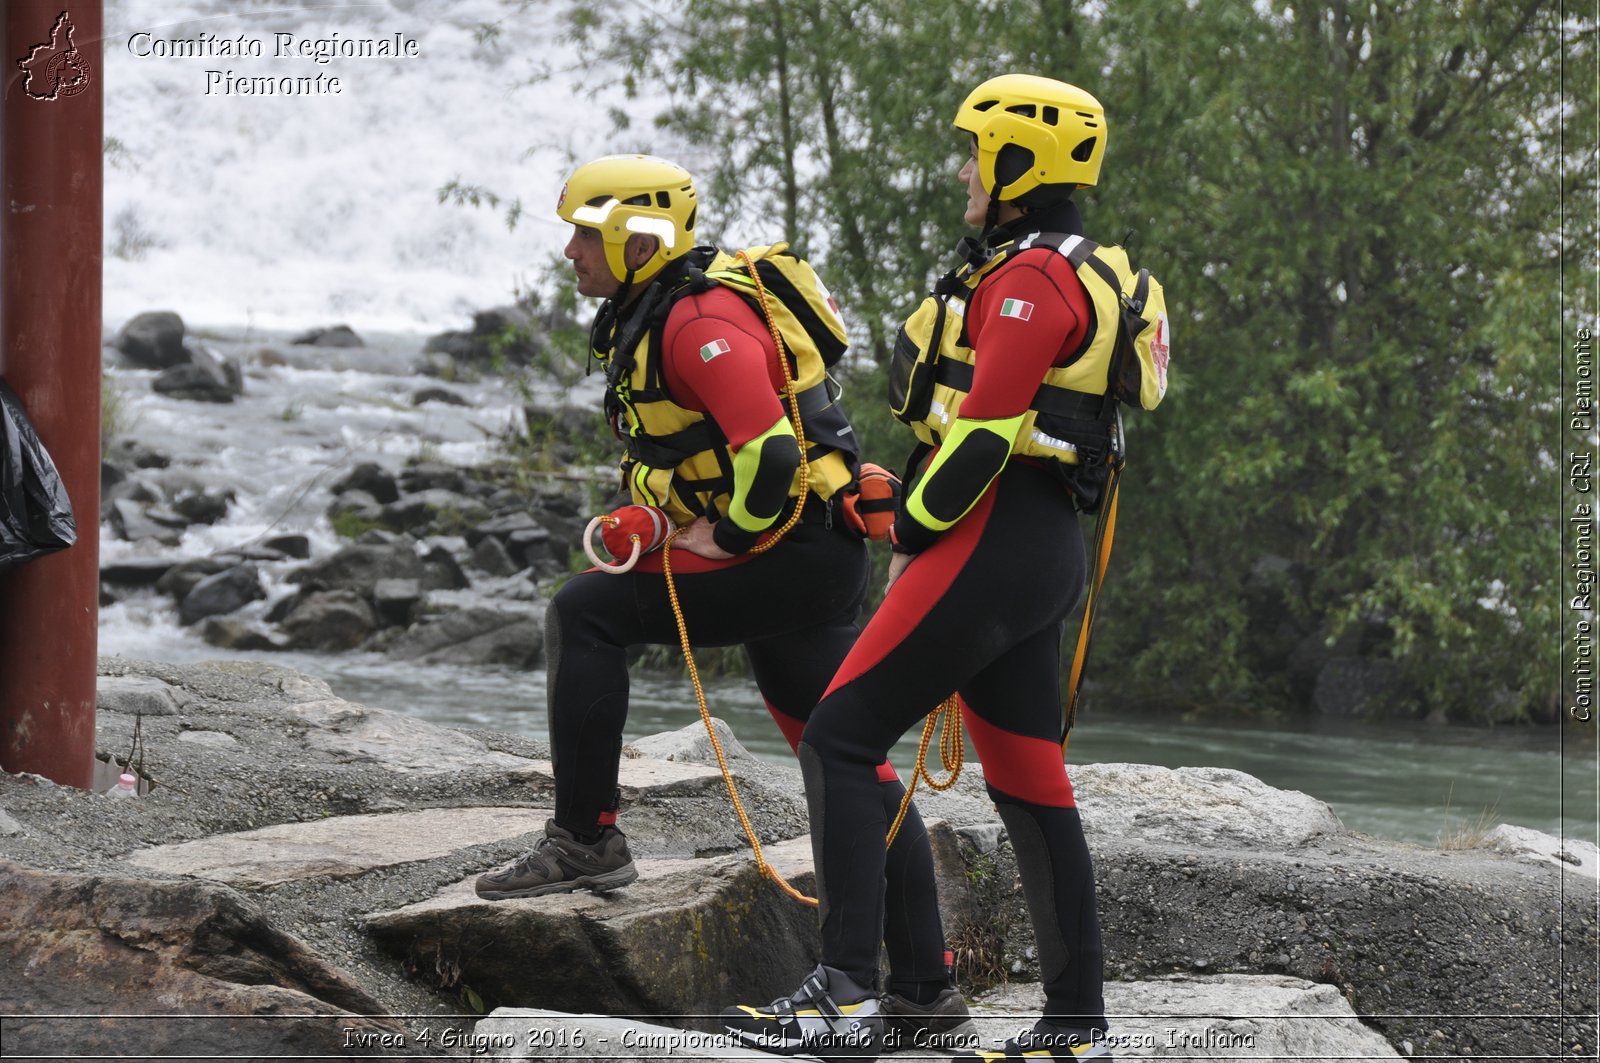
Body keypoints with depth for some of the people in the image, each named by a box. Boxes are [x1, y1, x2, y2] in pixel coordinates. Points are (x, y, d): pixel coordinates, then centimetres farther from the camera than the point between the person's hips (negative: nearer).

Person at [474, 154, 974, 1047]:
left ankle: (586, 838, -7)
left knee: (587, 615, -12)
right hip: (809, 567, 11)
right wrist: (643, 519, 13)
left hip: (794, 554, -11)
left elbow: (771, 456, -27)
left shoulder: (702, 322, -17)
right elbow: (673, 446, 30)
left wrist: (725, 539, -13)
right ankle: (927, 991, 10)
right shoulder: (642, 321, 16)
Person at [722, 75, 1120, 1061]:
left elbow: (984, 431, -20)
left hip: (992, 540, -10)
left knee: (841, 739, -9)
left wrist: (914, 534, -10)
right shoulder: (1066, 274, 20)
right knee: (1028, 779, 11)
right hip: (1045, 551, 10)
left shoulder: (1029, 277, -13)